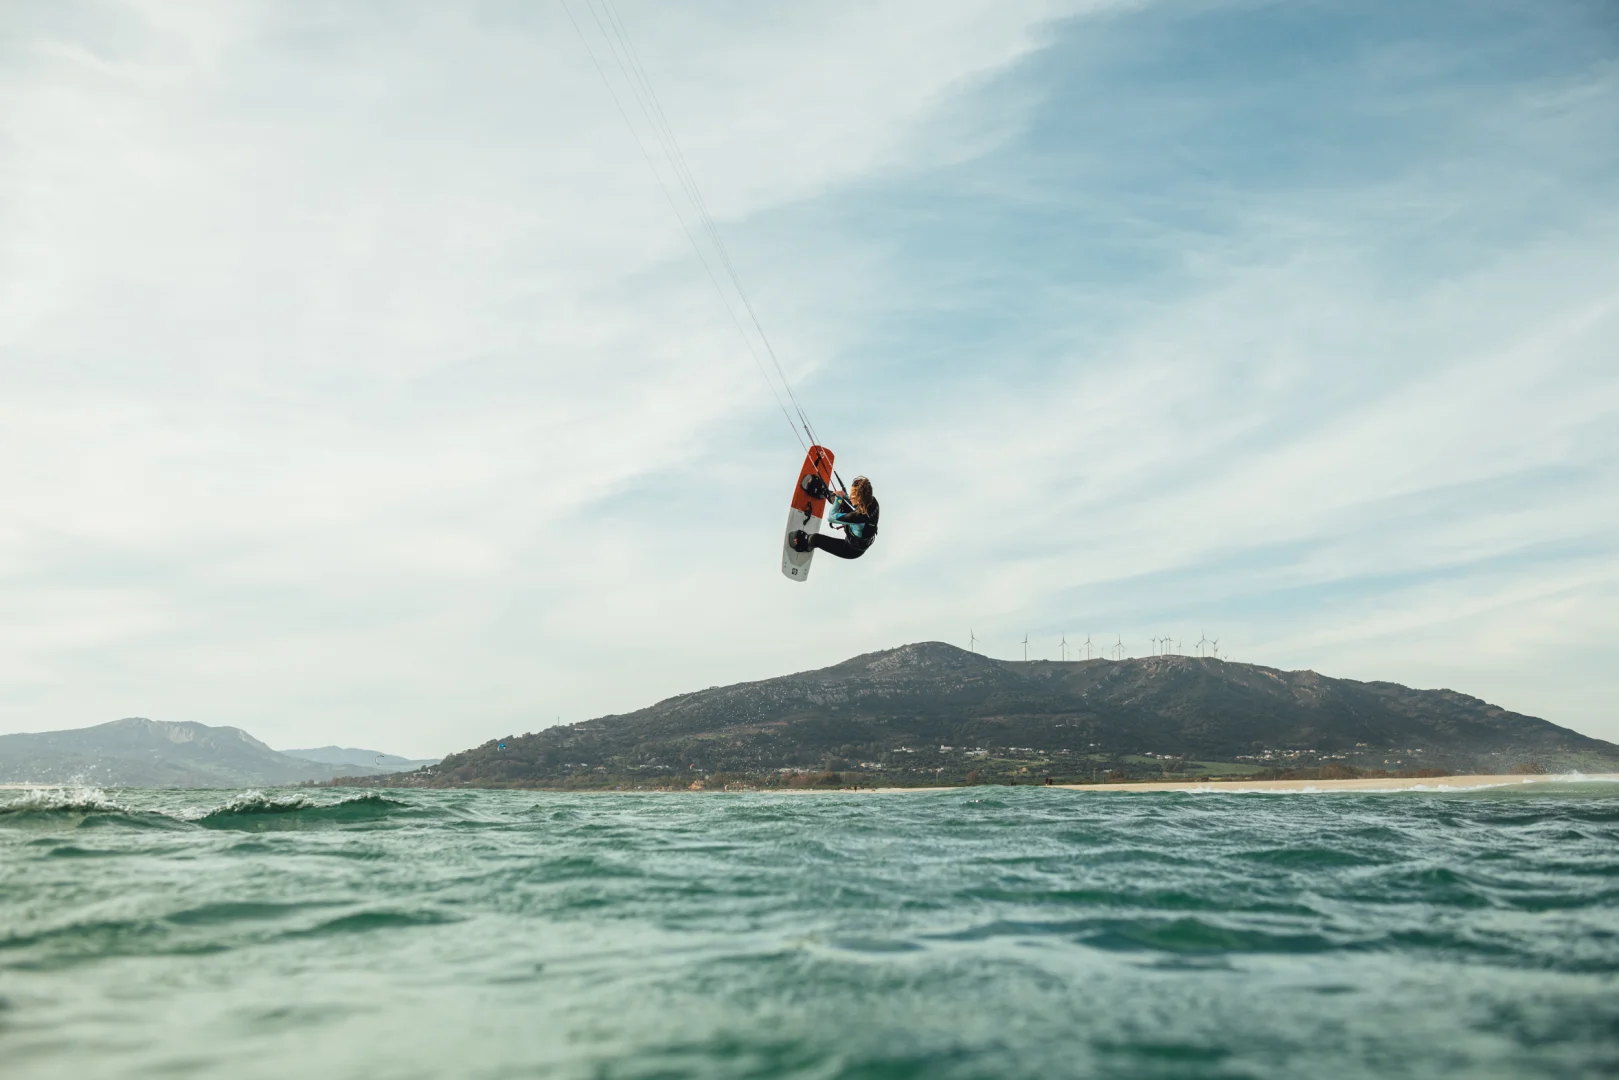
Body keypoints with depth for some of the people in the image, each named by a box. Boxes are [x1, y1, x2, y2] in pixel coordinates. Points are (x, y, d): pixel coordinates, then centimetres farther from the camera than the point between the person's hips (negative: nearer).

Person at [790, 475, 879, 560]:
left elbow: (830, 517, -29)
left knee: (815, 538, 1)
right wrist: (844, 496, -12)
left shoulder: (858, 516, -45)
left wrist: (839, 498, -18)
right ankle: (821, 492, 45)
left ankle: (805, 545, 37)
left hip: (852, 550, -7)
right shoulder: (872, 500, -25)